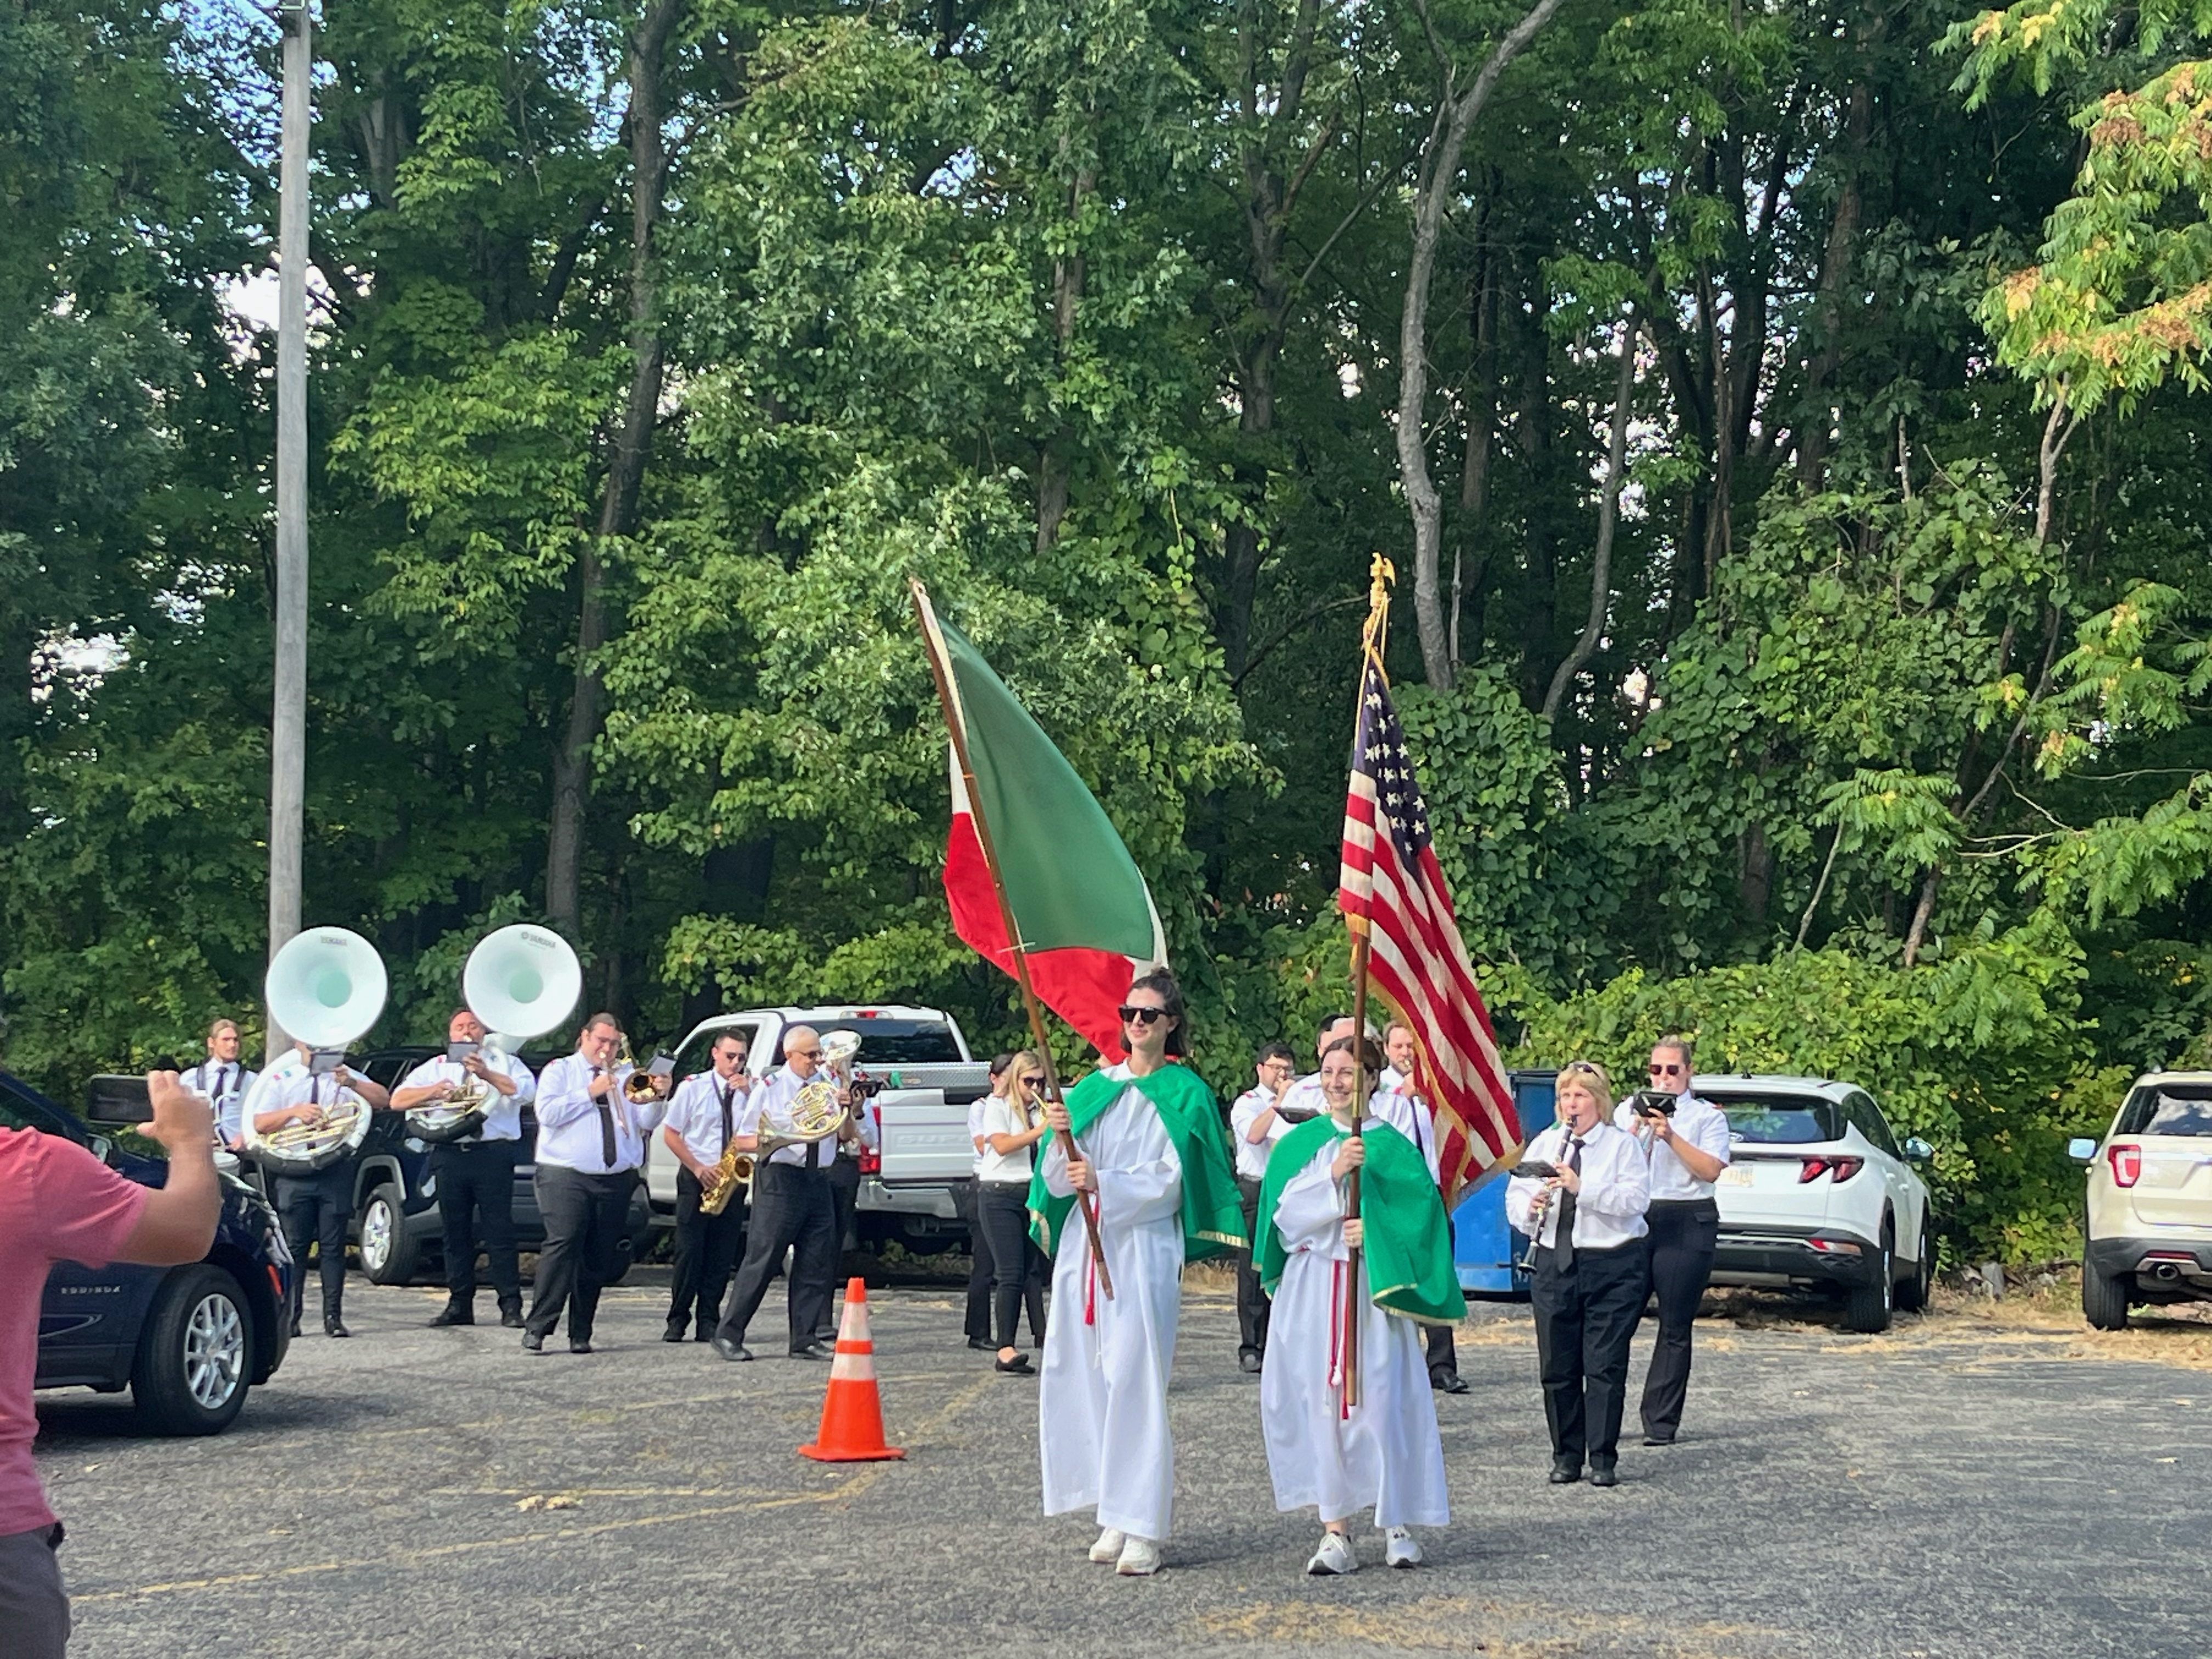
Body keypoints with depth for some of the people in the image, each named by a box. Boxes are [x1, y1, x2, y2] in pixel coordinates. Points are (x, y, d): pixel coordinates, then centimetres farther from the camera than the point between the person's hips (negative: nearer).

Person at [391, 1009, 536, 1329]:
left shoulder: (504, 1063, 13)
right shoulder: (436, 1068, 19)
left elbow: (527, 1092, -7)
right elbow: (397, 1100, 8)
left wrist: (487, 1075, -16)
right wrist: (433, 1091, -9)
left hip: (494, 1154, -3)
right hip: (450, 1155, 3)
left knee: (500, 1230, -7)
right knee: (455, 1231, 4)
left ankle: (511, 1305, -8)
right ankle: (459, 1304, 10)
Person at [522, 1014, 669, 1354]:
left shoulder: (626, 1076, 18)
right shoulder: (560, 1071, 9)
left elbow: (646, 1123, 9)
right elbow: (547, 1113, -8)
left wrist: (659, 1099, -10)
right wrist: (590, 1093, -10)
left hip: (616, 1181, 4)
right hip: (566, 1177, -4)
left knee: (598, 1259, 2)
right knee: (562, 1246, -18)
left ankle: (581, 1334, 8)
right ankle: (536, 1328, -17)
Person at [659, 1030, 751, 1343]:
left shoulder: (749, 1089, 7)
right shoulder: (693, 1087, 1)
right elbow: (671, 1133, 2)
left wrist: (748, 1093, -13)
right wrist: (698, 1168, -7)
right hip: (696, 1179, -2)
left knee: (722, 1257, 2)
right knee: (689, 1252, -5)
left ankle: (708, 1323, 7)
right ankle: (678, 1321, 4)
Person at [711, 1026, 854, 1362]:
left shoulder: (824, 1087, 14)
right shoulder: (770, 1088, 0)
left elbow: (846, 1135, 16)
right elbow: (743, 1141, 0)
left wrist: (847, 1109, -4)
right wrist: (777, 1141, -18)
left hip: (818, 1181, 5)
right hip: (780, 1180, -5)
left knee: (818, 1263, 4)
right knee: (762, 1259, -6)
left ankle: (806, 1340, 11)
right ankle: (728, 1335, 0)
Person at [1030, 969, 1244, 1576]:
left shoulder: (1184, 1094, 2)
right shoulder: (1094, 1088, 14)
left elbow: (1172, 1181, -8)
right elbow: (1060, 1182, 9)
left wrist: (1105, 1184, -20)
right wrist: (1061, 1138, -11)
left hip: (1144, 1248, -5)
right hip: (1083, 1246, 5)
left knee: (1135, 1380, -10)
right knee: (1081, 1377, 2)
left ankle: (1145, 1528, -7)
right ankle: (1117, 1512, 11)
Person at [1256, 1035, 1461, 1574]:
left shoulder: (1393, 1147, 5)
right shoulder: (1299, 1143, 10)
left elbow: (1424, 1212, 0)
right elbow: (1285, 1211, -3)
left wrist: (1376, 1230, -15)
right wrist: (1333, 1172, -16)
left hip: (1373, 1287, -1)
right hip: (1311, 1291, 2)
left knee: (1382, 1400, -5)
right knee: (1319, 1402, -3)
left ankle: (1397, 1522, 9)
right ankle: (1335, 1530, 2)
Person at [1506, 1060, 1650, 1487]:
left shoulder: (1622, 1146, 0)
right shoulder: (1543, 1144, 13)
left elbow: (1636, 1199, -14)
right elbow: (1515, 1196, 9)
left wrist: (1583, 1188, -23)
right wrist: (1530, 1206, -14)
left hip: (1611, 1267, -4)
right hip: (1553, 1263, 4)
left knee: (1605, 1367, -3)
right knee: (1557, 1367, 5)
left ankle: (1603, 1459, 3)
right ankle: (1566, 1456, 14)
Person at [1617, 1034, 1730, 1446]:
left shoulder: (1708, 1116, 7)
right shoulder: (1629, 1110, 15)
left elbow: (1712, 1170, -7)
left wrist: (1670, 1135, -14)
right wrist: (1638, 1128, -9)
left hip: (1687, 1225, -2)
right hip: (1634, 1220, 2)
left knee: (1675, 1328, -1)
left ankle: (1661, 1423, 3)